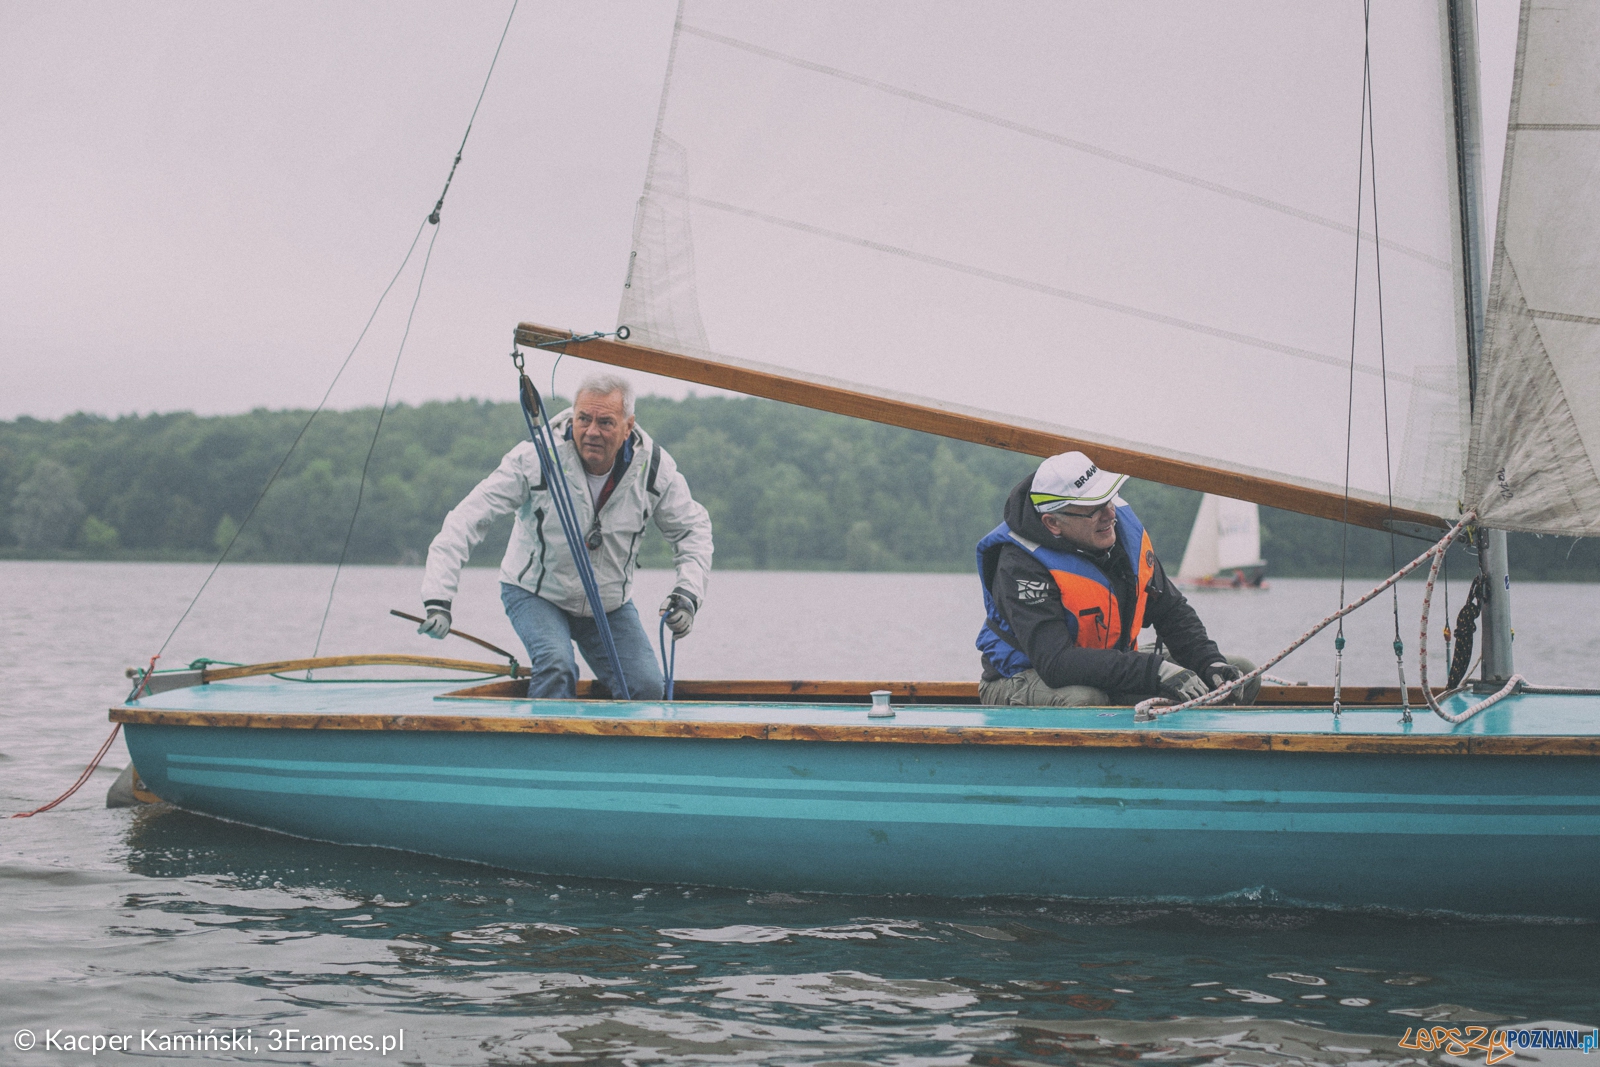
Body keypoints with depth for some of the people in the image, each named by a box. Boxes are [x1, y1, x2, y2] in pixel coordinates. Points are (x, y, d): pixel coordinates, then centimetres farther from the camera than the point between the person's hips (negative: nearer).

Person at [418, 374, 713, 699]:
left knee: (646, 687, -11)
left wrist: (688, 592, -17)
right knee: (556, 667, -31)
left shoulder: (653, 467, -16)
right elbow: (465, 521, -26)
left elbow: (692, 528, 1)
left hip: (609, 602, 3)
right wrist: (438, 600, -37)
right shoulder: (535, 459, -25)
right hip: (536, 595, -3)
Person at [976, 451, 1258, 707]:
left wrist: (1210, 663, -12)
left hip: (1112, 670, 7)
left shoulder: (1123, 524, -5)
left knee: (1242, 675, -3)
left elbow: (1171, 611, 7)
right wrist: (1156, 671, -42)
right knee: (1082, 700, -44)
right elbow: (1055, 663, -38)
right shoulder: (1021, 564, -28)